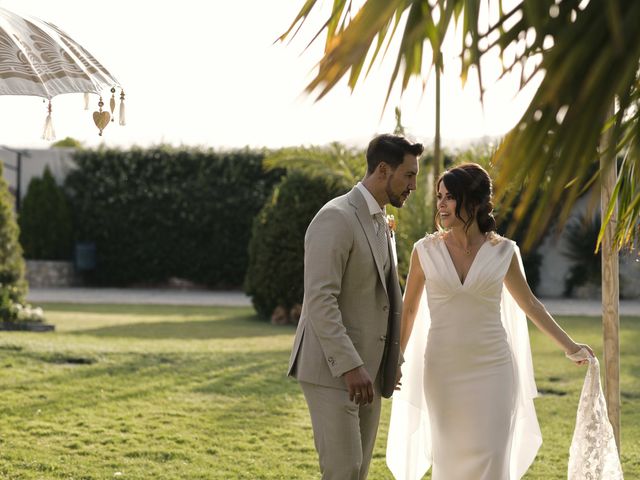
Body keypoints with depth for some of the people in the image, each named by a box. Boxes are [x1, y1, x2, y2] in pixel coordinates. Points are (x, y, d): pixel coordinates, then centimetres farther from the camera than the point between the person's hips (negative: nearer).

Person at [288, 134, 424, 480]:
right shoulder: (335, 218, -15)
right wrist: (350, 366, -27)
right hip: (330, 371, -9)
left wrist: (392, 362, 17)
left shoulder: (379, 223, 16)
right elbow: (319, 301, -22)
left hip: (365, 371, 9)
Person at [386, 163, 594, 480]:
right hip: (443, 371, 1)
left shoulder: (503, 252, -1)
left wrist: (569, 346, 15)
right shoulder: (426, 251, -1)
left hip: (492, 370, -1)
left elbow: (529, 304, 12)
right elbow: (409, 310, 9)